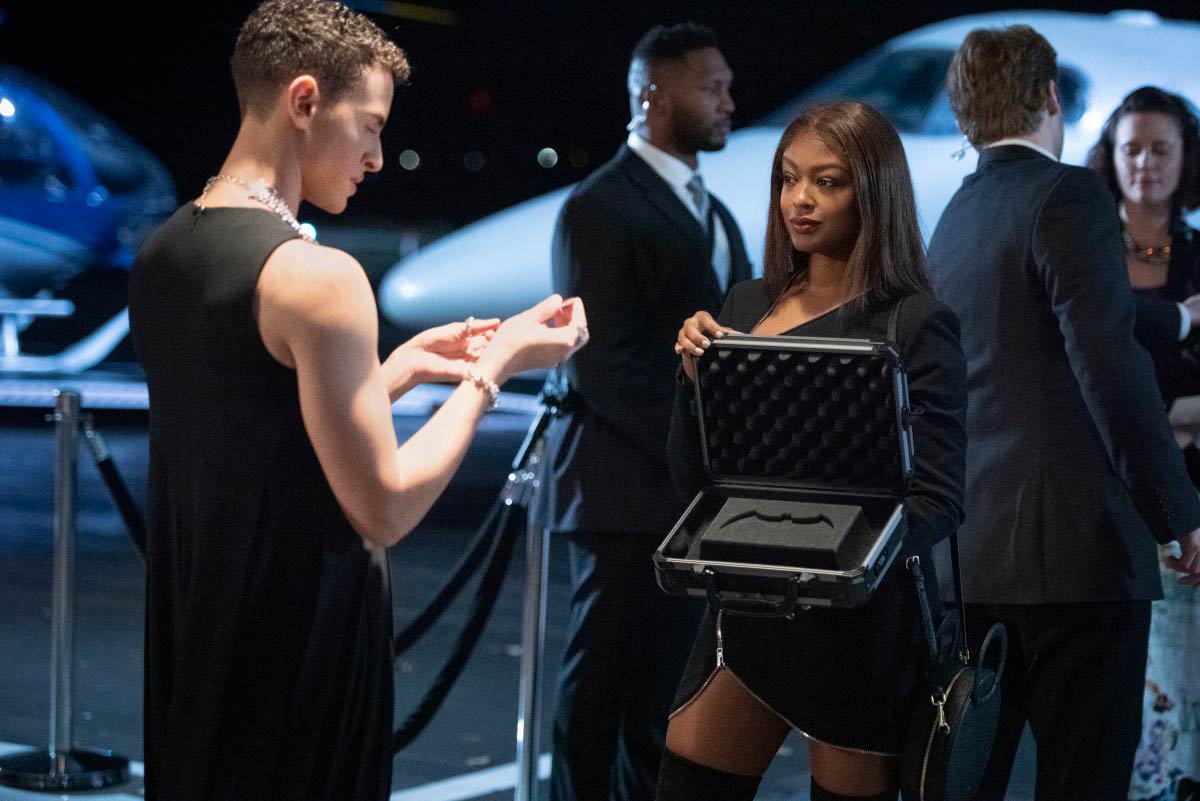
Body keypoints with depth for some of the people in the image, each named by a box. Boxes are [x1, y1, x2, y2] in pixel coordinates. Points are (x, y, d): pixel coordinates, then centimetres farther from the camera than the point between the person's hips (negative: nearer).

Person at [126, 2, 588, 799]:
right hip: (301, 646, -8)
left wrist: (403, 366, 14)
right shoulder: (316, 275, -20)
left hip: (190, 640, 8)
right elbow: (385, 510, -18)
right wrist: (494, 368, -8)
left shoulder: (161, 255, 5)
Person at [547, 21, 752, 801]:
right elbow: (600, 366, -16)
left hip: (703, 497, 8)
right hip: (631, 496, -7)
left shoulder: (714, 212, 18)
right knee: (603, 692, 0)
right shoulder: (599, 209, -8)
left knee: (668, 699, 10)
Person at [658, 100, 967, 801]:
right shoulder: (748, 306, 10)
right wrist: (695, 376, -6)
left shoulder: (915, 324, -7)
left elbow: (938, 500, -13)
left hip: (856, 617, -5)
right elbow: (695, 481, 11)